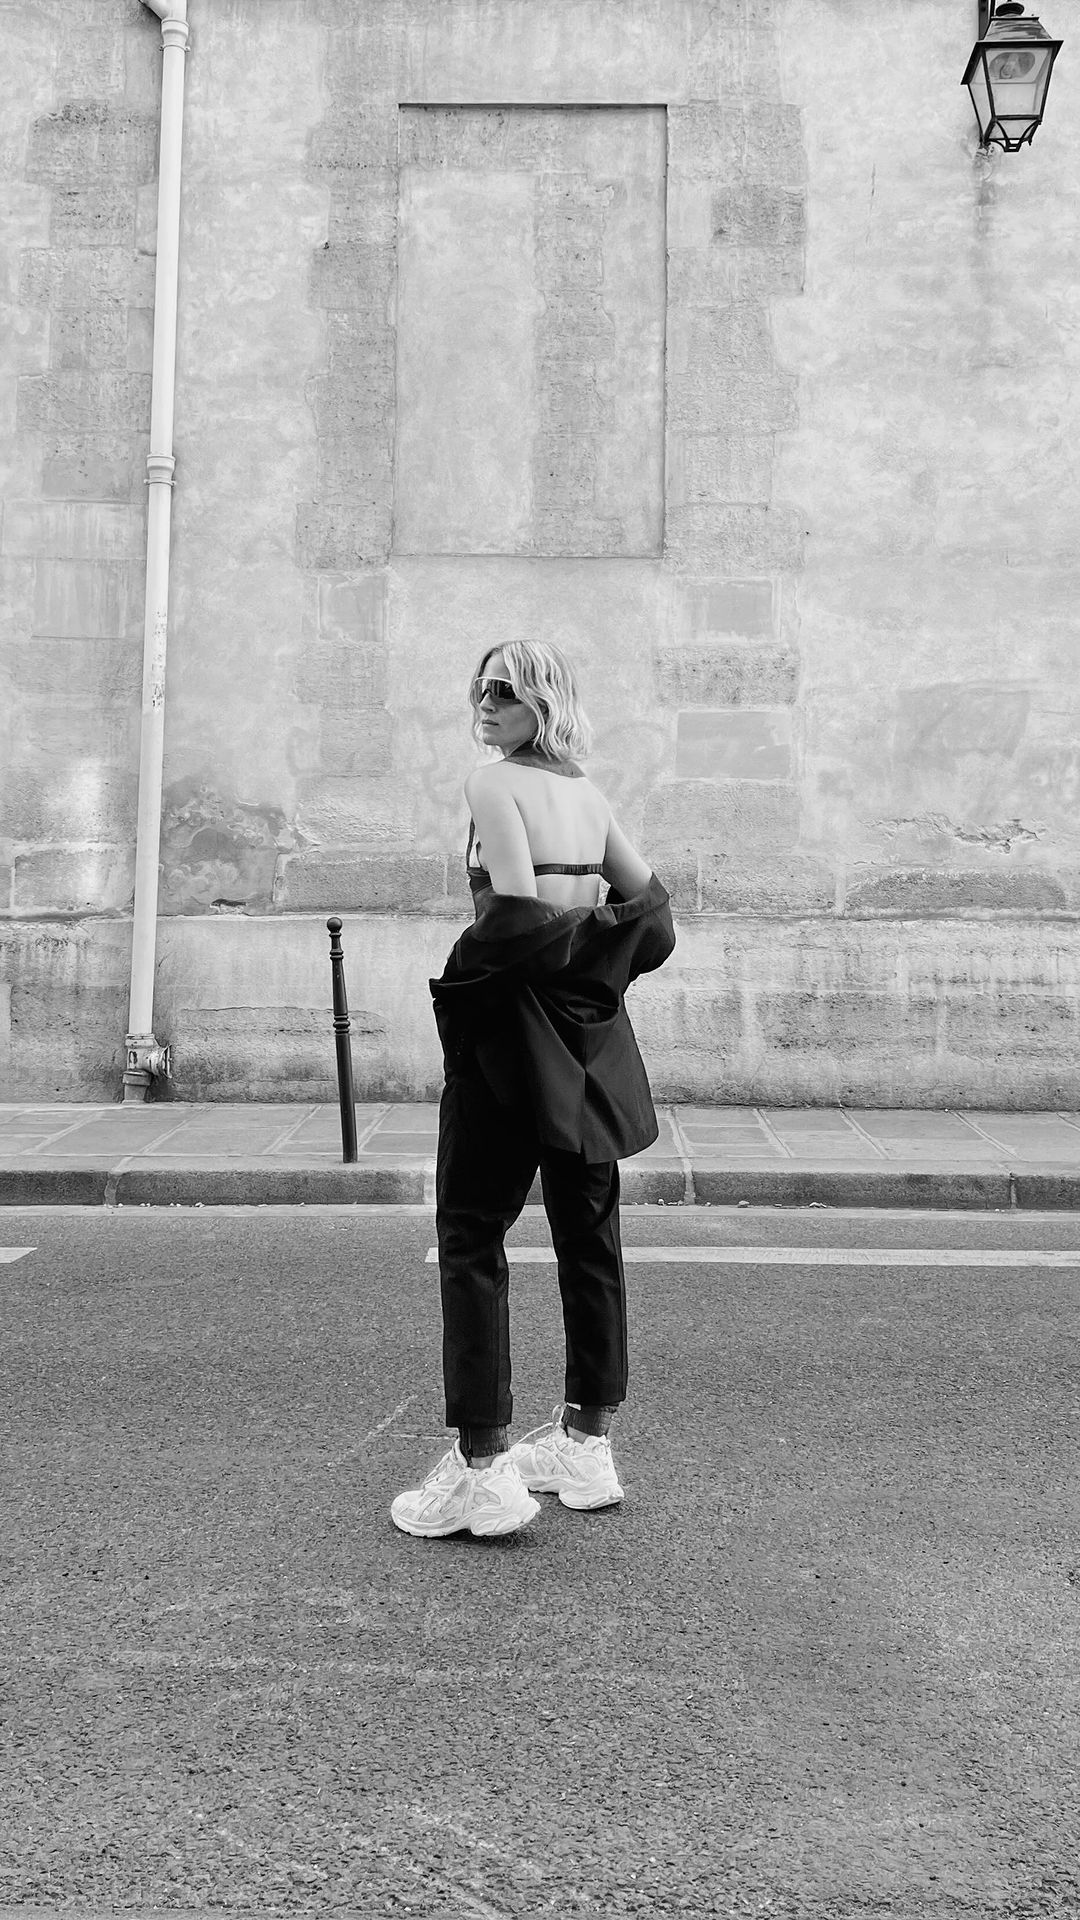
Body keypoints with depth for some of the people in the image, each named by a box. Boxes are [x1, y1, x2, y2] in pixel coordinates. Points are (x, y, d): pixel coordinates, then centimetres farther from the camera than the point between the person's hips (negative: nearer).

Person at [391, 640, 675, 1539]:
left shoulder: (494, 784, -10)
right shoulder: (589, 795, 12)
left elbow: (518, 912, -21)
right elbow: (650, 909, 12)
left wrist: (463, 978, -6)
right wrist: (588, 958, 13)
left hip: (513, 1025, -8)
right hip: (587, 1034, 8)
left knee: (471, 1237, -1)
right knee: (589, 1234, 12)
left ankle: (482, 1466, 1)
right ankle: (588, 1441, 23)